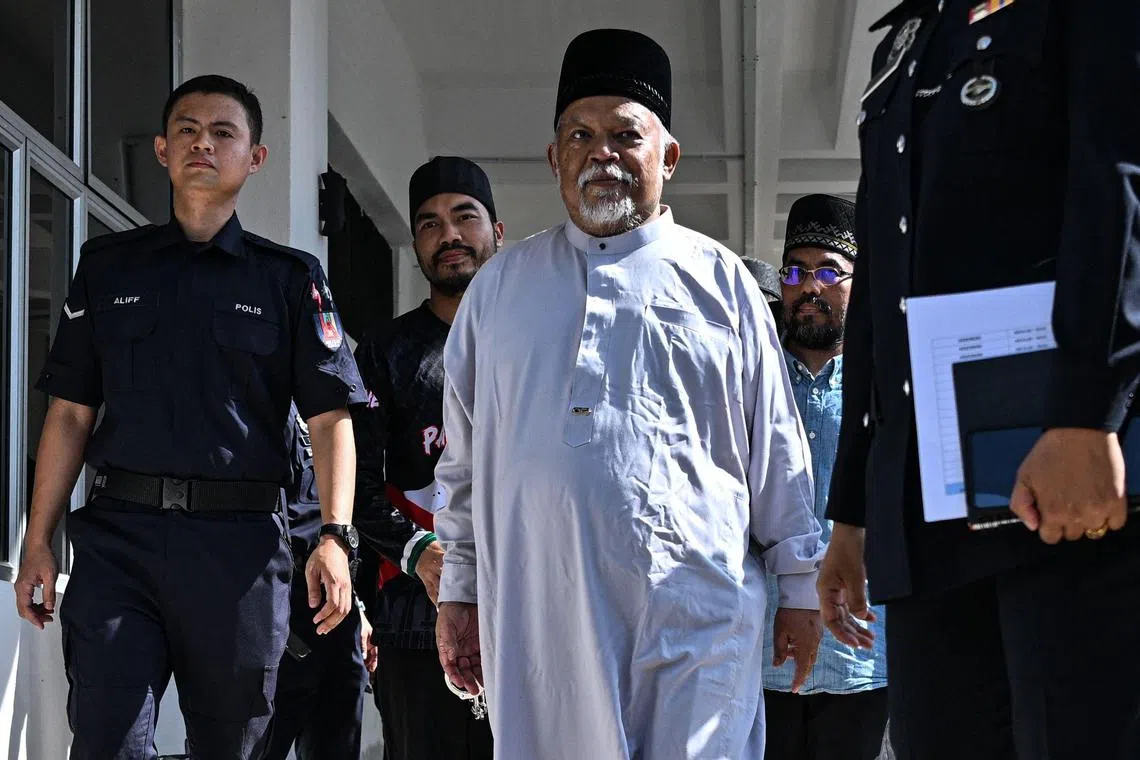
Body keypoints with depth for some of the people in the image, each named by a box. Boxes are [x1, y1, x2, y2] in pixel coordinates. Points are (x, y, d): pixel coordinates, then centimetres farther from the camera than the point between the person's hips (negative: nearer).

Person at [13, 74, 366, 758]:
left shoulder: (290, 278, 10)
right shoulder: (109, 266, 14)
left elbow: (331, 417, 3)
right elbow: (71, 412, 13)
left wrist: (335, 536, -11)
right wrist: (39, 542, 6)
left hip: (242, 545, -1)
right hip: (119, 535, 1)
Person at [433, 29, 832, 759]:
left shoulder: (719, 280, 9)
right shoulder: (502, 285, 15)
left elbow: (776, 451, 9)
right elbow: (465, 455, 16)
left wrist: (800, 585, 6)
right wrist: (460, 589, 13)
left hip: (693, 610, -2)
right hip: (538, 610, 2)